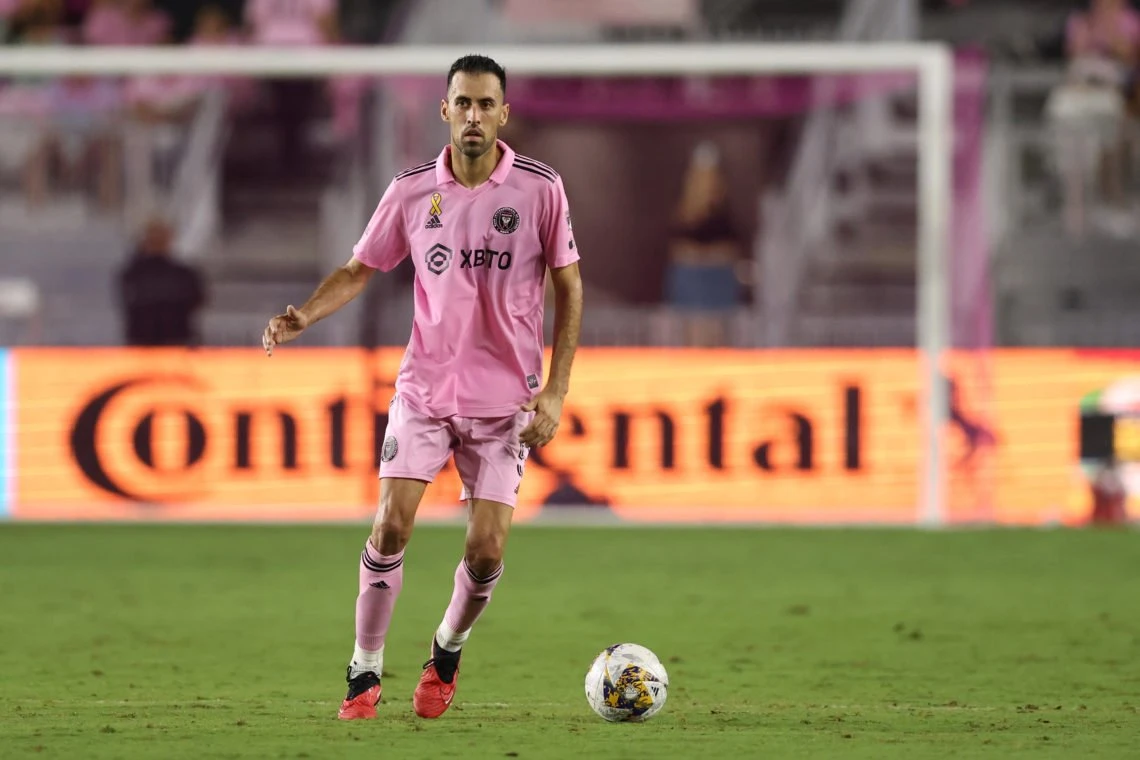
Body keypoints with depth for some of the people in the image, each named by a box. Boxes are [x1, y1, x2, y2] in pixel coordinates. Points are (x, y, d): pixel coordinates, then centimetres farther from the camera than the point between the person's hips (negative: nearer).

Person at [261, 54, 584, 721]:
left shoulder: (539, 188, -5)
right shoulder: (412, 191, 0)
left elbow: (569, 287, 1)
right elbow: (360, 269, 10)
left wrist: (554, 392, -6)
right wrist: (303, 317, -10)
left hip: (505, 400, -1)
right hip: (424, 391, 1)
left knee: (486, 552, -5)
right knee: (391, 526, -13)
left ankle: (448, 652, 24)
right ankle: (365, 672, 1)